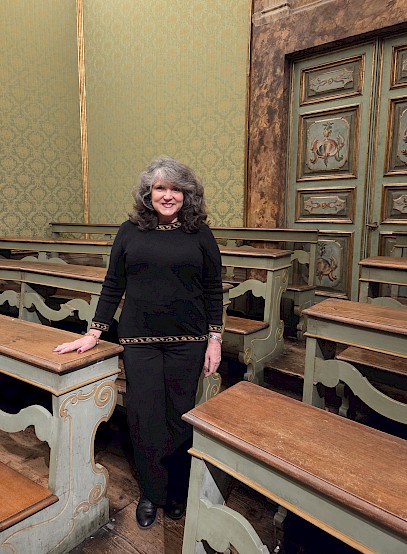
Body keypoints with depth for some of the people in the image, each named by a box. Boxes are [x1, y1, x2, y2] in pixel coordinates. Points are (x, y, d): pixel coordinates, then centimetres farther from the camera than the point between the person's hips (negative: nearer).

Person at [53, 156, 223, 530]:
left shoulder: (200, 234, 1)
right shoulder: (131, 231, 3)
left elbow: (214, 290, 2)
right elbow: (113, 286, 6)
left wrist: (215, 339, -2)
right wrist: (93, 334, 4)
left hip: (187, 341, 0)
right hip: (139, 340, 1)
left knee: (179, 416, 11)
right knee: (144, 416, 7)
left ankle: (177, 492, 35)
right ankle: (151, 493, 31)